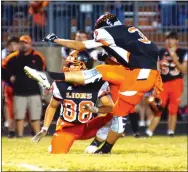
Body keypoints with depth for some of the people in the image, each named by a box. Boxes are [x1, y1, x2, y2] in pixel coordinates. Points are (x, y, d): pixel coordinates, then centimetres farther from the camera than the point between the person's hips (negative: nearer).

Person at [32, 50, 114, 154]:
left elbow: (111, 108, -14)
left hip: (89, 127, -1)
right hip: (67, 127, 1)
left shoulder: (98, 84, -14)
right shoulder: (61, 84, -10)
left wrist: (96, 109, -33)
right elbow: (52, 106, 5)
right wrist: (44, 129, 0)